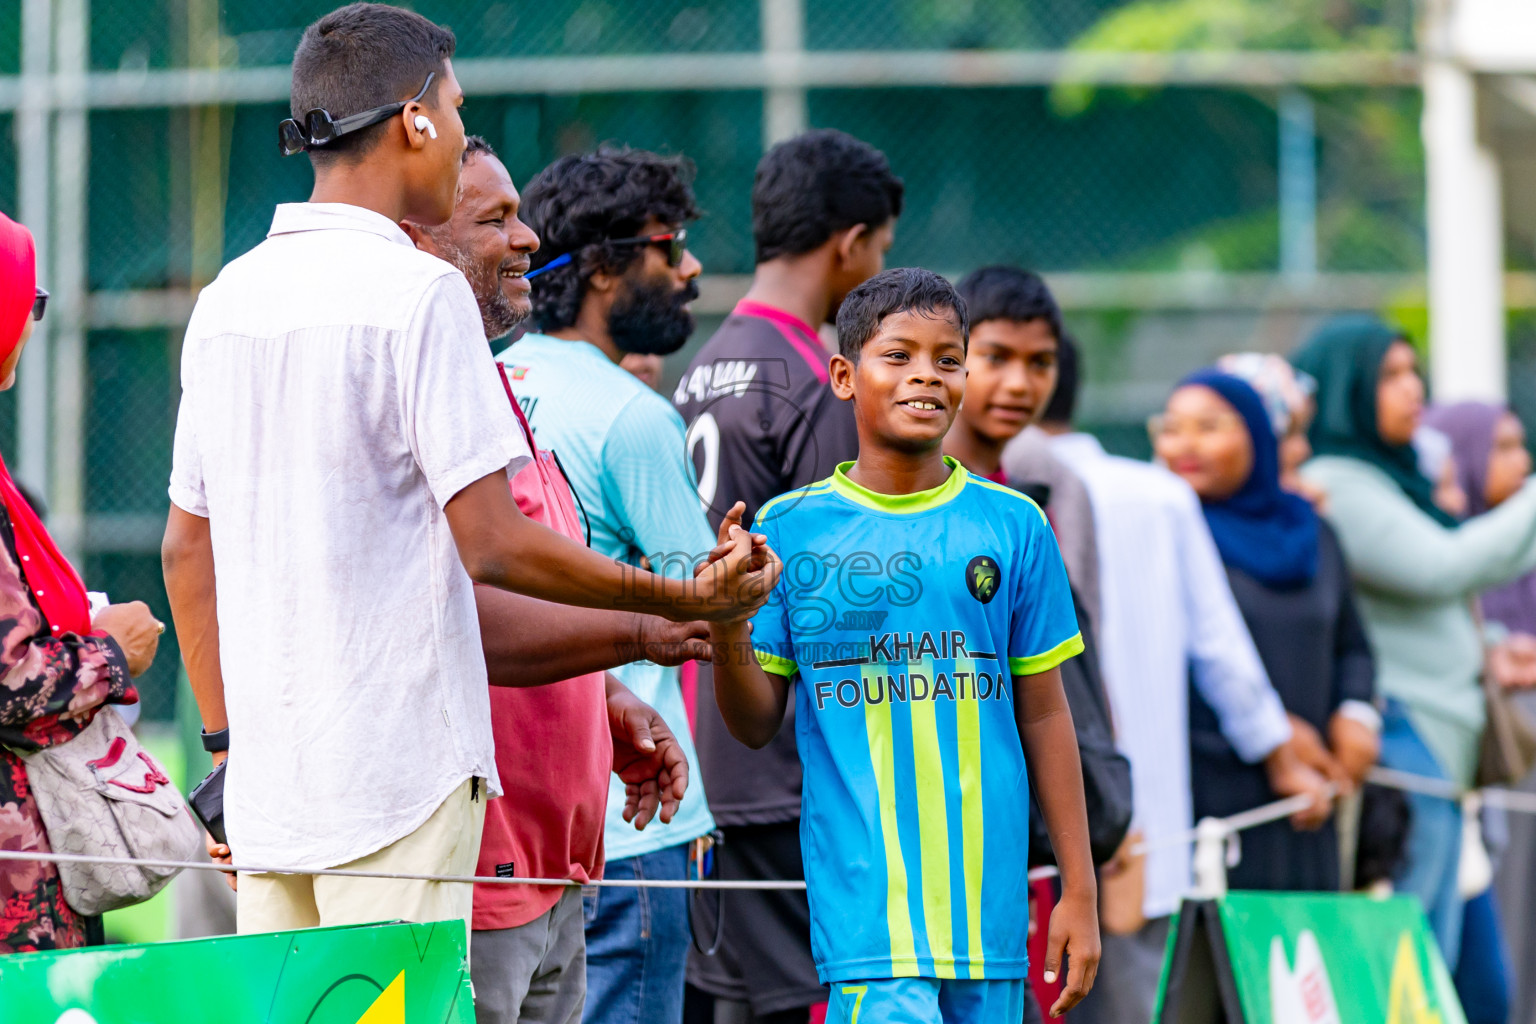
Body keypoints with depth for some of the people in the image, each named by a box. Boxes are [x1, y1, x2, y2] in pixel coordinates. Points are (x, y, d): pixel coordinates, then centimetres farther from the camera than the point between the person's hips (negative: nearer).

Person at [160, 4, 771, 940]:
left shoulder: (227, 296, 12)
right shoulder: (420, 292, -11)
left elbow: (186, 550, 16)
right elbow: (492, 544, -15)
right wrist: (682, 602, -6)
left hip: (268, 783, 7)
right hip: (400, 774, -7)